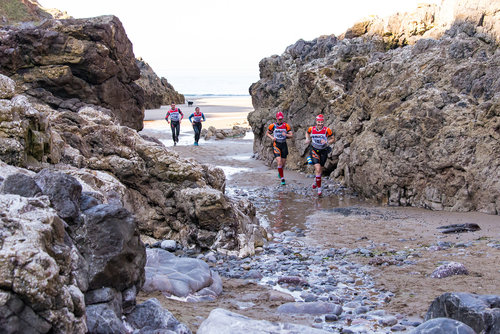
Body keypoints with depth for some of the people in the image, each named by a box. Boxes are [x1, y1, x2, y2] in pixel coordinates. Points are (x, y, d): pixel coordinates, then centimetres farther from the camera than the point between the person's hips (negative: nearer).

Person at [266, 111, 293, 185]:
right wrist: (272, 137, -9)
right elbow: (267, 133, 11)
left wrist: (286, 134, -23)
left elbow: (291, 135, -2)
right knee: (279, 162, -15)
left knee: (283, 162, 9)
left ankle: (279, 172, 43)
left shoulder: (286, 126, -2)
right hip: (276, 145, -2)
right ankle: (282, 179, -9)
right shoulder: (273, 126, -3)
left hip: (284, 145, 2)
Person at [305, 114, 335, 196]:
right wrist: (307, 139, -4)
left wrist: (327, 142, -24)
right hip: (314, 150, -1)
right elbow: (307, 133, 14)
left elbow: (333, 139, -7)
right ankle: (319, 188, -9)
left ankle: (316, 181, 46)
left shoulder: (327, 130, -17)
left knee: (320, 170, 14)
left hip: (323, 151, 1)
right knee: (318, 169, -17)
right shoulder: (311, 129, -10)